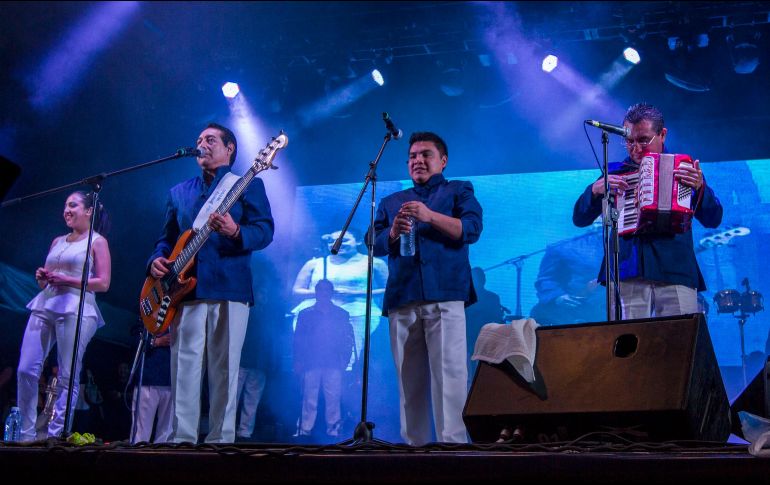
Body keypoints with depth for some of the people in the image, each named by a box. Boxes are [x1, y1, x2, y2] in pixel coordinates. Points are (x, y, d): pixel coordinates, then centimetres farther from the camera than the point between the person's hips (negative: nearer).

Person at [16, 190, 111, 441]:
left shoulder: (97, 242, 5)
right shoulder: (58, 241, 23)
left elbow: (103, 283, -4)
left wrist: (67, 280, -11)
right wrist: (42, 278, 3)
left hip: (76, 309, -6)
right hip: (44, 305, 6)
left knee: (67, 377, -7)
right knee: (26, 370, -4)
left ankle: (56, 435, -4)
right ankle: (26, 434, 2)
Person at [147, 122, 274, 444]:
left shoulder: (247, 185, 9)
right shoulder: (178, 193, 22)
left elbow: (265, 230, -2)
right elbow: (167, 238, 21)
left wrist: (236, 232, -22)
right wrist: (157, 259, 0)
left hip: (230, 288, -3)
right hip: (184, 289, 4)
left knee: (224, 368, -3)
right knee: (184, 367, -1)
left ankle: (221, 439, 2)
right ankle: (182, 438, 2)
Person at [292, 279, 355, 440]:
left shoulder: (341, 315, 14)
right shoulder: (305, 314, 14)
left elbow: (348, 340, 10)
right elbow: (298, 340, 10)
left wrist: (344, 360, -1)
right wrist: (298, 361, 0)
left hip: (333, 364, 0)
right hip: (311, 363, 0)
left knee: (333, 399, -6)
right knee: (309, 400, -4)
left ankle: (333, 430, -4)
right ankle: (305, 431, -3)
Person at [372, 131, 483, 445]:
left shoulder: (459, 191, 16)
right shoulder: (390, 202, 26)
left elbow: (472, 230, -1)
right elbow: (375, 244, 15)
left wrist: (430, 216, -14)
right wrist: (393, 233, -7)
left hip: (445, 296, -3)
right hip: (402, 300, 4)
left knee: (449, 373, -12)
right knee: (409, 379, 0)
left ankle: (453, 444, -15)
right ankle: (413, 444, 2)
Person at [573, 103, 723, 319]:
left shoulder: (685, 169, 14)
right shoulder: (615, 173, 16)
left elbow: (713, 219, 7)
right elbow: (579, 219, 13)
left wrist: (700, 186, -12)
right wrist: (596, 189, -6)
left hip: (676, 273, 0)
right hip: (627, 276, 1)